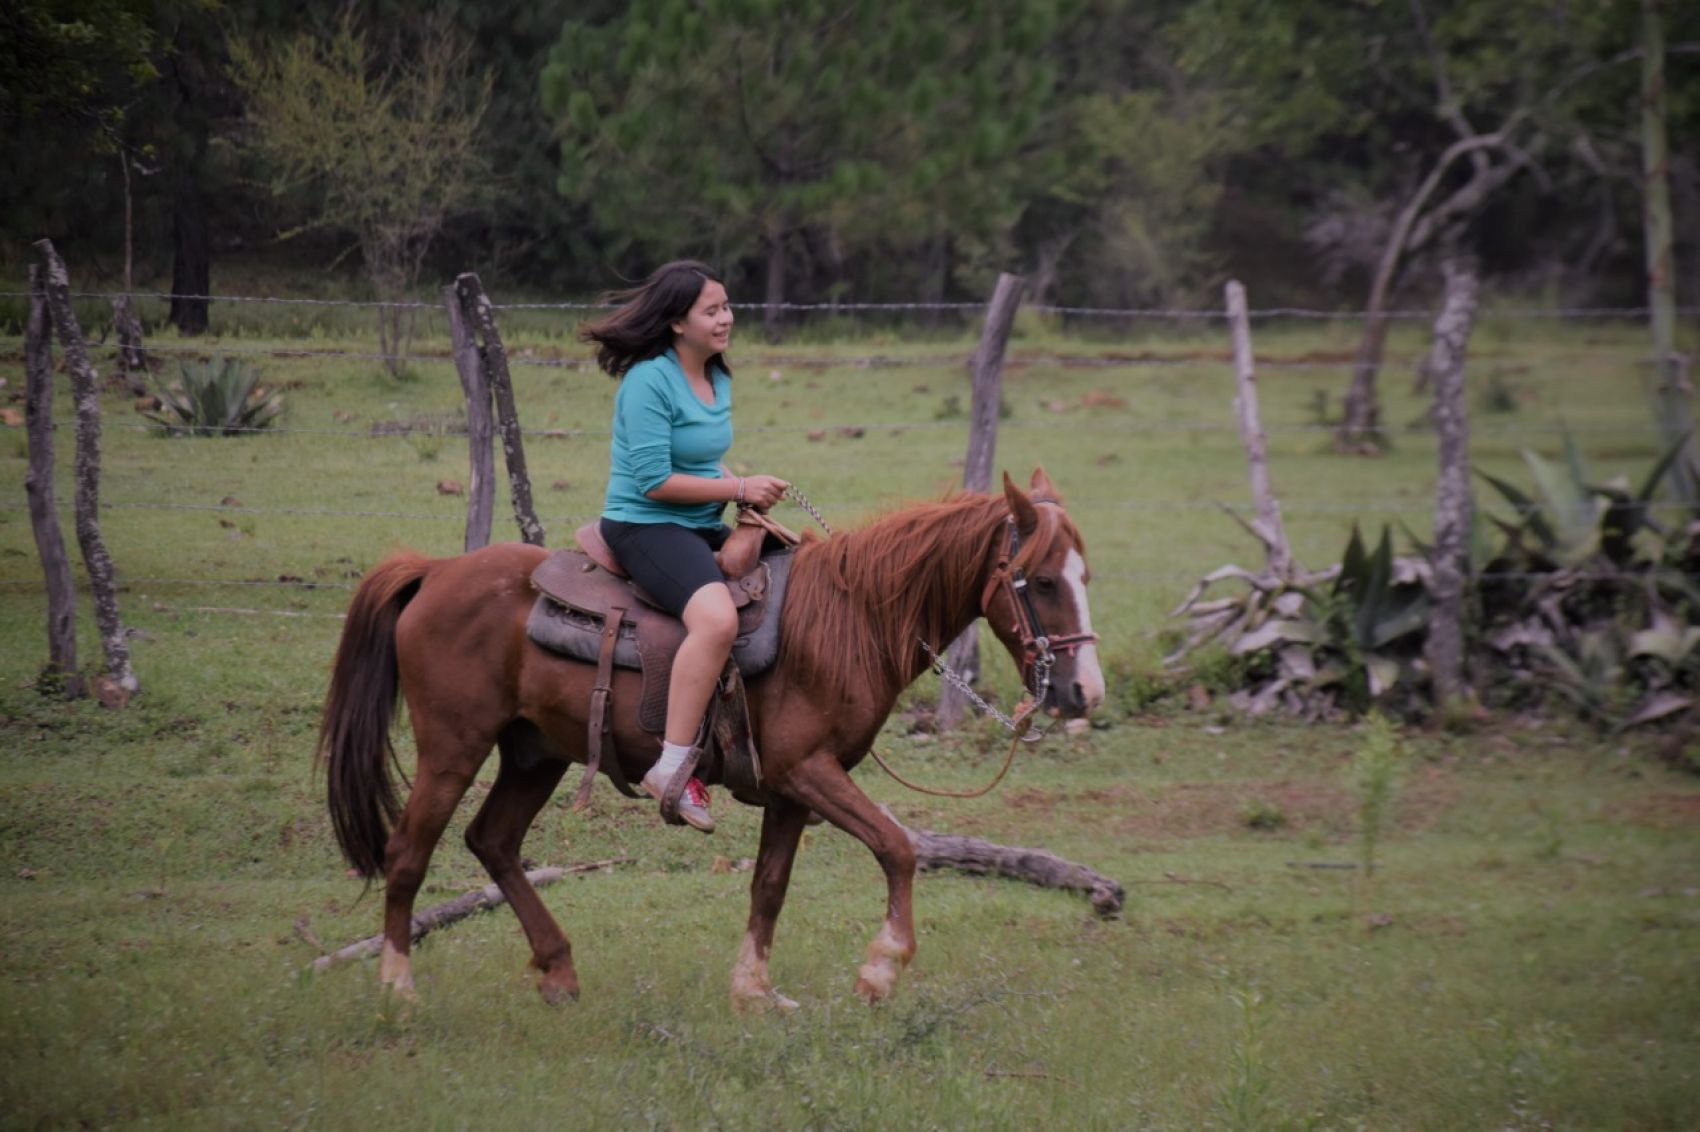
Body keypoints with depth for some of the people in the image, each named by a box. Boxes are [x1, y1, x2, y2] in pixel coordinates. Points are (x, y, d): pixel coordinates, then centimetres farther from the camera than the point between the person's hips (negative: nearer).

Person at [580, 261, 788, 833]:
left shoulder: (717, 379, 12)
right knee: (717, 618, -34)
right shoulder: (649, 382, -15)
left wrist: (748, 493, 4)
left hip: (704, 527, 10)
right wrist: (739, 489, -15)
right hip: (644, 525, -10)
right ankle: (672, 768, -32)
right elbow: (654, 481, -20)